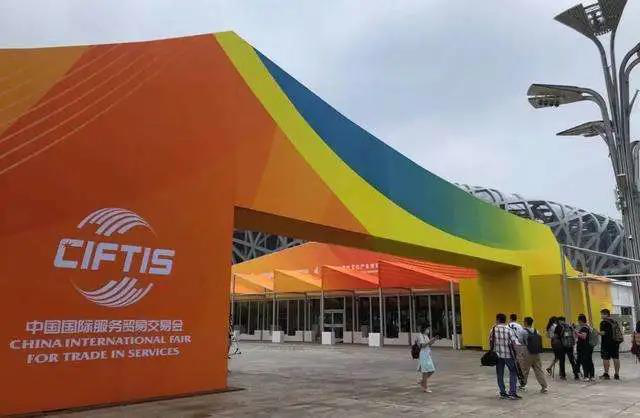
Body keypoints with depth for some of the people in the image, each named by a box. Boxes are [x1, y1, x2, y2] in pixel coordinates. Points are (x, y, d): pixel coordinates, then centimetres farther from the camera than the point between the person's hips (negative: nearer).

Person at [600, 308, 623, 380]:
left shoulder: (604, 322, -12)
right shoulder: (615, 321, 12)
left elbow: (603, 333, -19)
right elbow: (620, 332, 16)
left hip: (607, 342, -7)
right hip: (615, 342, 7)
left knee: (606, 358, -2)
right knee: (616, 358, 9)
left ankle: (606, 374, -2)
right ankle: (617, 374, 13)